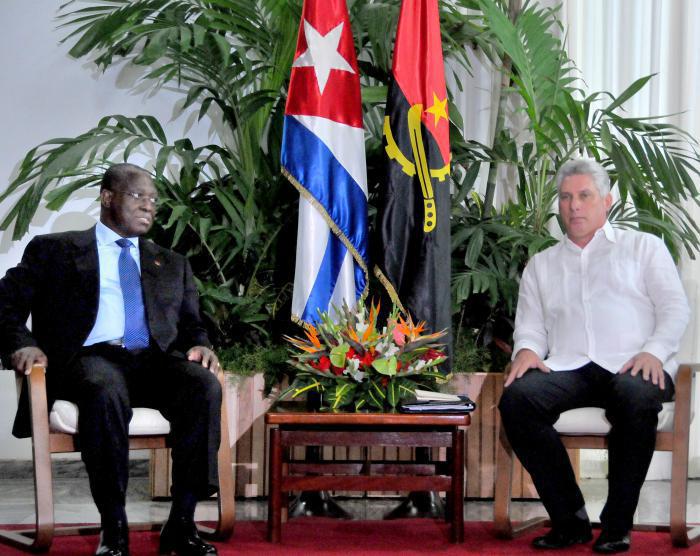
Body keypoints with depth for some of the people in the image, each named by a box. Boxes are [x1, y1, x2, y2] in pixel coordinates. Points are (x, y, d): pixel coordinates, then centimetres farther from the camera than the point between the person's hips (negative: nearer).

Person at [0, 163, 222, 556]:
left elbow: (192, 324, 25)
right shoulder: (54, 250, 18)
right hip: (91, 357, -3)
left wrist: (199, 346, 0)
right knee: (106, 391, -40)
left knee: (205, 385, -31)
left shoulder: (173, 264, 30)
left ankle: (182, 524, -28)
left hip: (157, 361, 4)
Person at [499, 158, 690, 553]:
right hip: (568, 368, 3)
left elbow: (675, 307, 9)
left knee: (637, 398, -39)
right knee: (517, 398, -30)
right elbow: (530, 324, 21)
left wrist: (654, 351, -11)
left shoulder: (643, 247, 20)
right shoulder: (541, 264, 29)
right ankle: (570, 521, -23)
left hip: (631, 365, -2)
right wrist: (527, 349, -4)